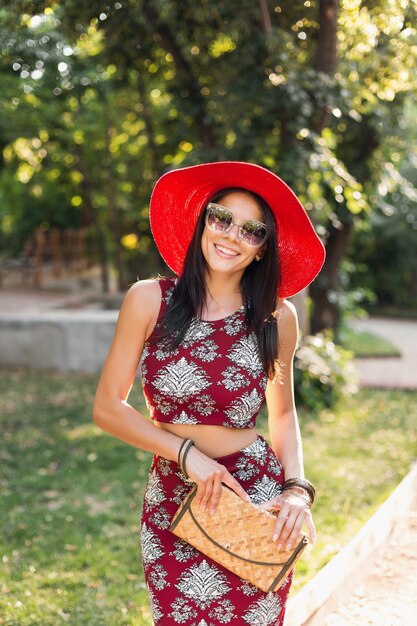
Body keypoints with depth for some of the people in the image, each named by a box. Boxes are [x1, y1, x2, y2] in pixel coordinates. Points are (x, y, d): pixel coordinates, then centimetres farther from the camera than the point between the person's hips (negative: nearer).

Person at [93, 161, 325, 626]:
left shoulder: (277, 318, -4)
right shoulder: (149, 300, -8)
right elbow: (107, 407, -5)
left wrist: (297, 488, -4)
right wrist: (187, 452, -14)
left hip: (258, 500, 0)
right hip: (171, 501, 0)